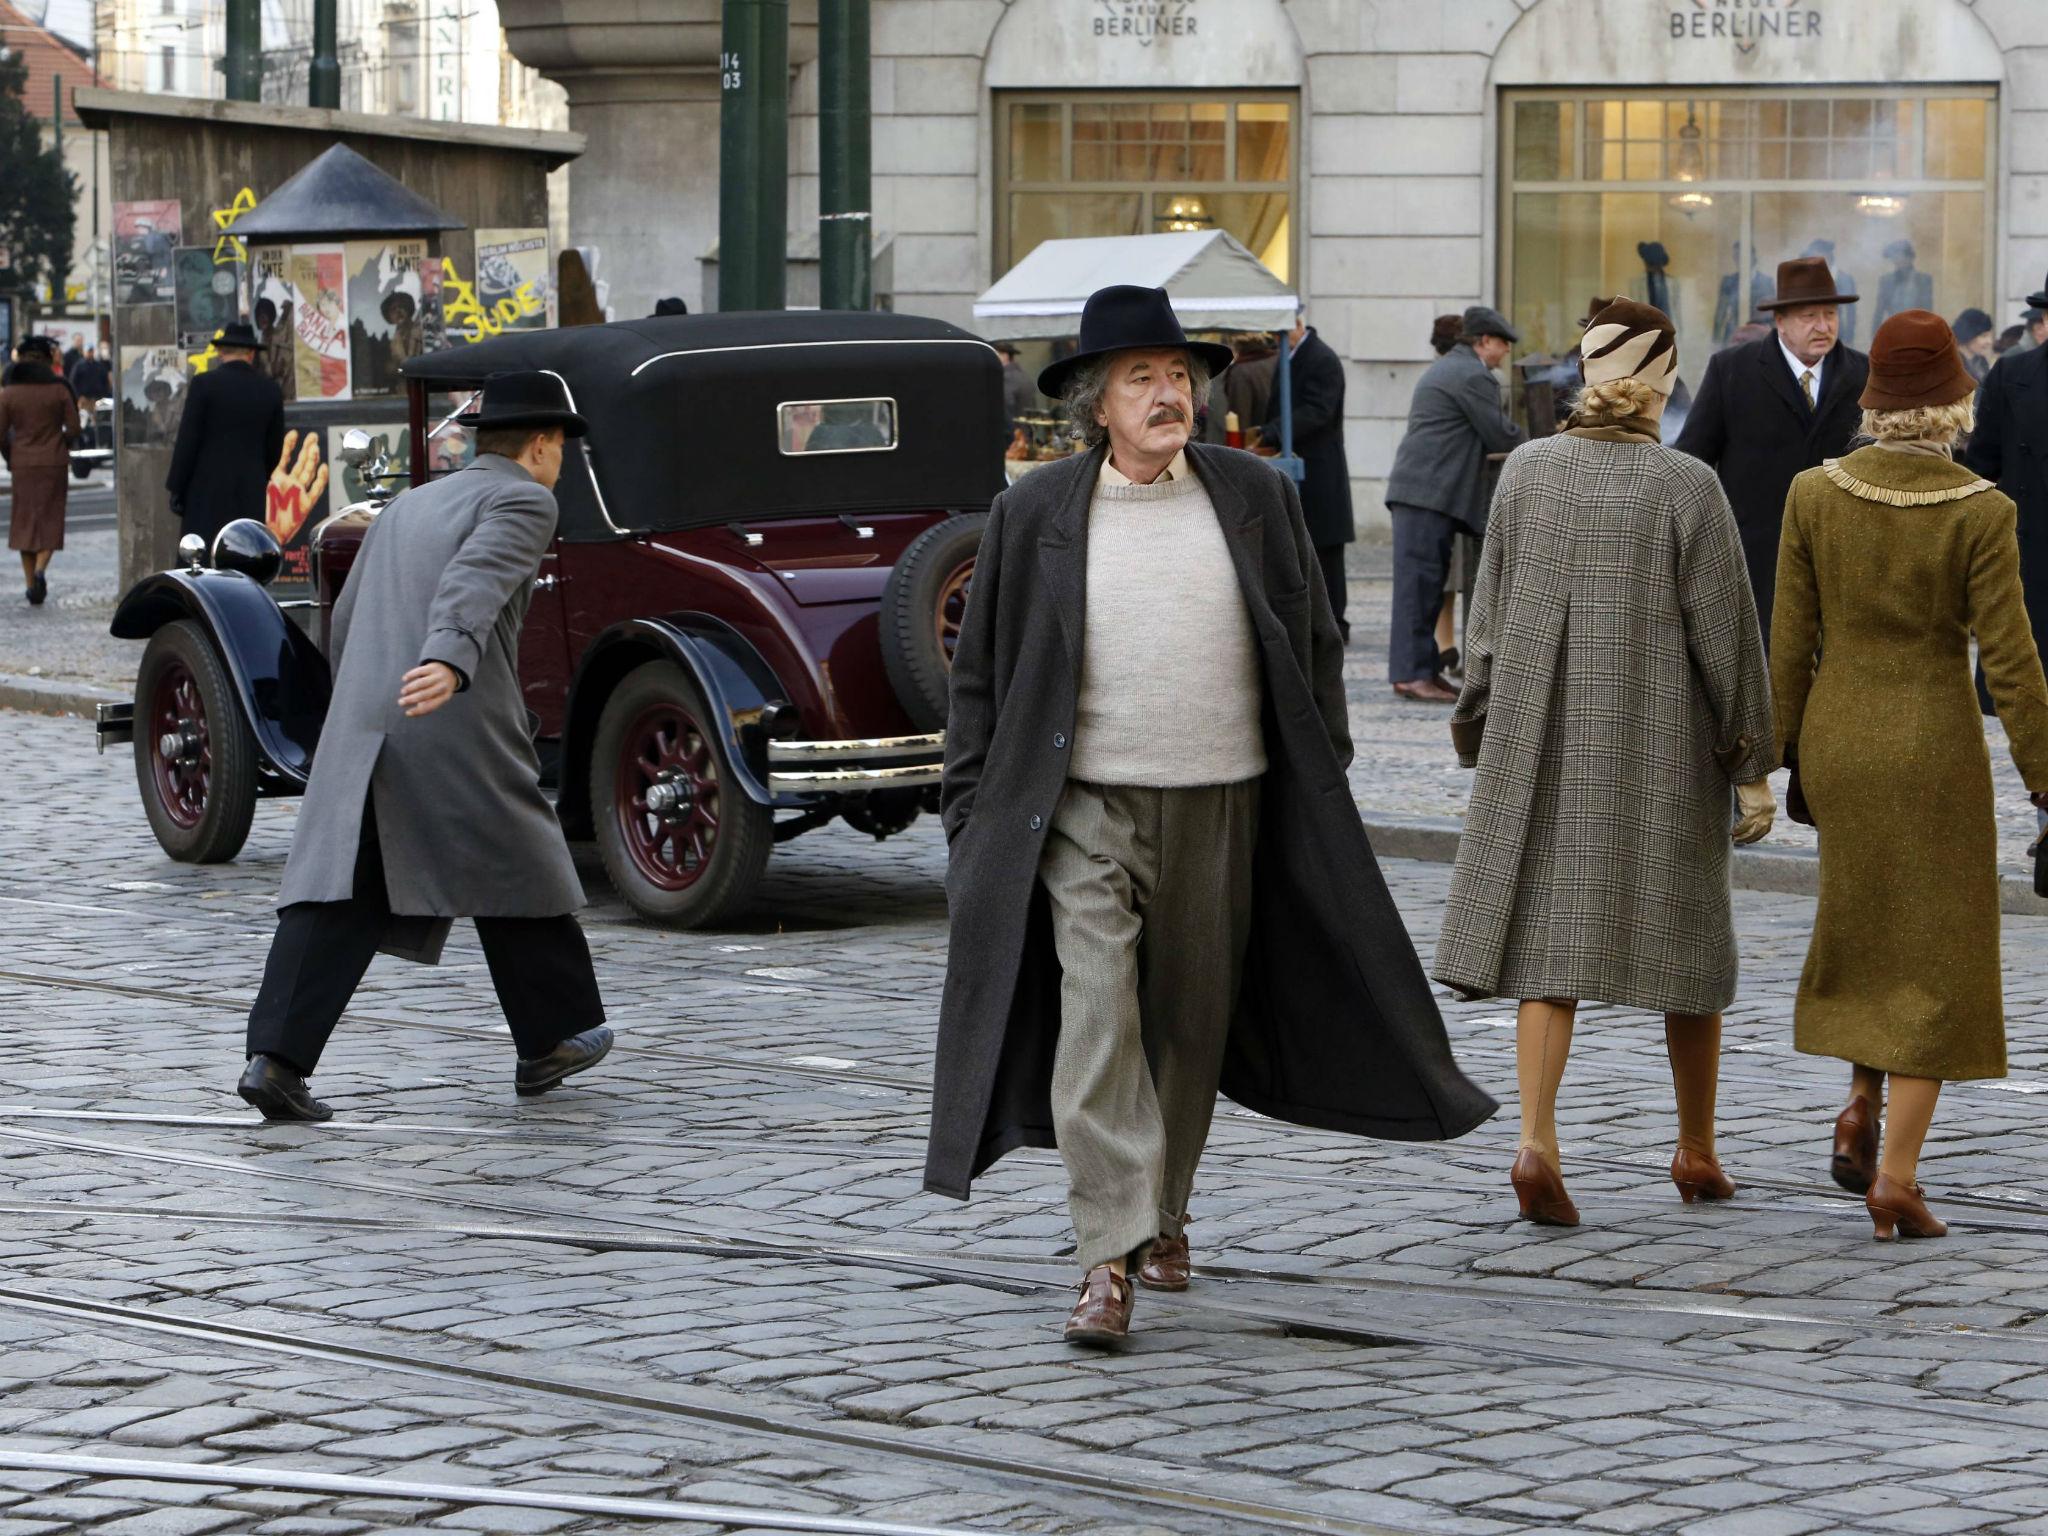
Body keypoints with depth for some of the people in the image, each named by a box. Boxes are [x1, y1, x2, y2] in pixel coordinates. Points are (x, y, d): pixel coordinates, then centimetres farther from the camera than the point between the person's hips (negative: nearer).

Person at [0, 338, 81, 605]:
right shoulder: (59, 390, -6)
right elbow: (73, 430, -4)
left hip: (22, 464, 1)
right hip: (54, 463, -1)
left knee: (25, 522, 11)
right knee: (50, 521, 5)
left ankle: (30, 582, 10)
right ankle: (41, 570, -19)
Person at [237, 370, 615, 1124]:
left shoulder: (407, 507, 24)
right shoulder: (522, 501, 2)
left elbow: (348, 621, 28)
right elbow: (474, 582, -19)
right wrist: (449, 662, -36)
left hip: (362, 725, 6)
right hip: (461, 724, -6)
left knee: (336, 900, -3)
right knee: (514, 874, 13)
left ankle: (276, 1057, -16)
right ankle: (551, 1039, 26)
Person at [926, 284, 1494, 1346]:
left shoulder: (1255, 498, 5)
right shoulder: (1033, 513, 2)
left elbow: (1315, 647, 13)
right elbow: (979, 674, 8)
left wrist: (1323, 783, 10)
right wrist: (971, 813, 5)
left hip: (1221, 808, 2)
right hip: (1086, 808, -2)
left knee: (1192, 1020, 11)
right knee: (1097, 1015, -13)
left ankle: (1163, 1210, 33)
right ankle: (1109, 1257, -17)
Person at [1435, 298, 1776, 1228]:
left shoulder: (1528, 470, -2)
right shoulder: (1686, 489, -12)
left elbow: (1491, 618, 5)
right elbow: (1726, 637, -10)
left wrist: (1483, 738, 16)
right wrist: (1752, 768, -2)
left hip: (1547, 747, 2)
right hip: (1664, 750, -2)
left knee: (1550, 940, 4)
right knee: (1685, 937, 13)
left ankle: (1536, 1141, -15)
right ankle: (1697, 1151, 25)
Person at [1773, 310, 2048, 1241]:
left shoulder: (1815, 494, -6)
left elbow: (1791, 643, -1)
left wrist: (1779, 758, 9)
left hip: (1837, 742, 3)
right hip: (1936, 748, -3)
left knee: (1869, 917, 28)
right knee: (1931, 958, 5)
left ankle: (1861, 1104, 13)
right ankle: (1896, 1179, -1)